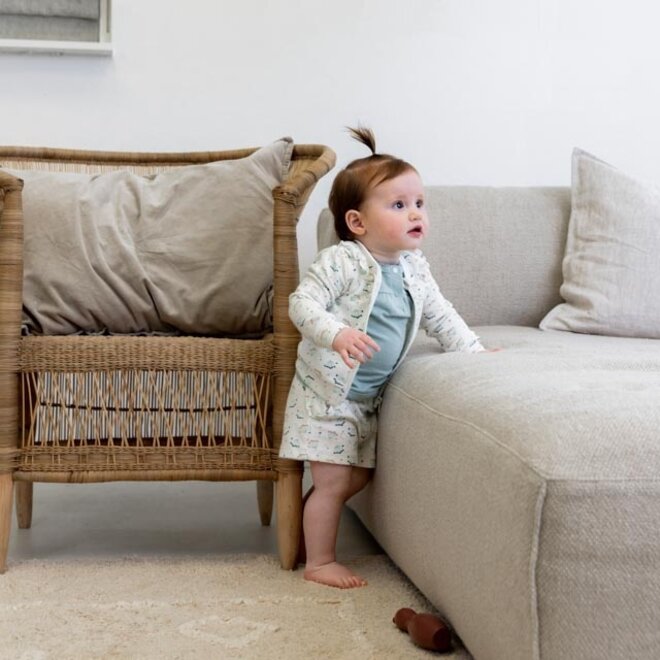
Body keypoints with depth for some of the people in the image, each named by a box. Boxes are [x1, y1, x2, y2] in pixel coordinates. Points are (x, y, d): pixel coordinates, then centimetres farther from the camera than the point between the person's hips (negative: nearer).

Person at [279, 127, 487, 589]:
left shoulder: (415, 269, 3)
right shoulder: (341, 262, -20)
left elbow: (440, 316, 14)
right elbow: (303, 303, -25)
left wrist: (474, 350, 6)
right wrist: (336, 334, -41)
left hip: (369, 396, 8)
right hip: (328, 393, -8)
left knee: (360, 476, 16)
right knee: (334, 482, -1)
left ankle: (308, 522, 36)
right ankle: (320, 563, 13)